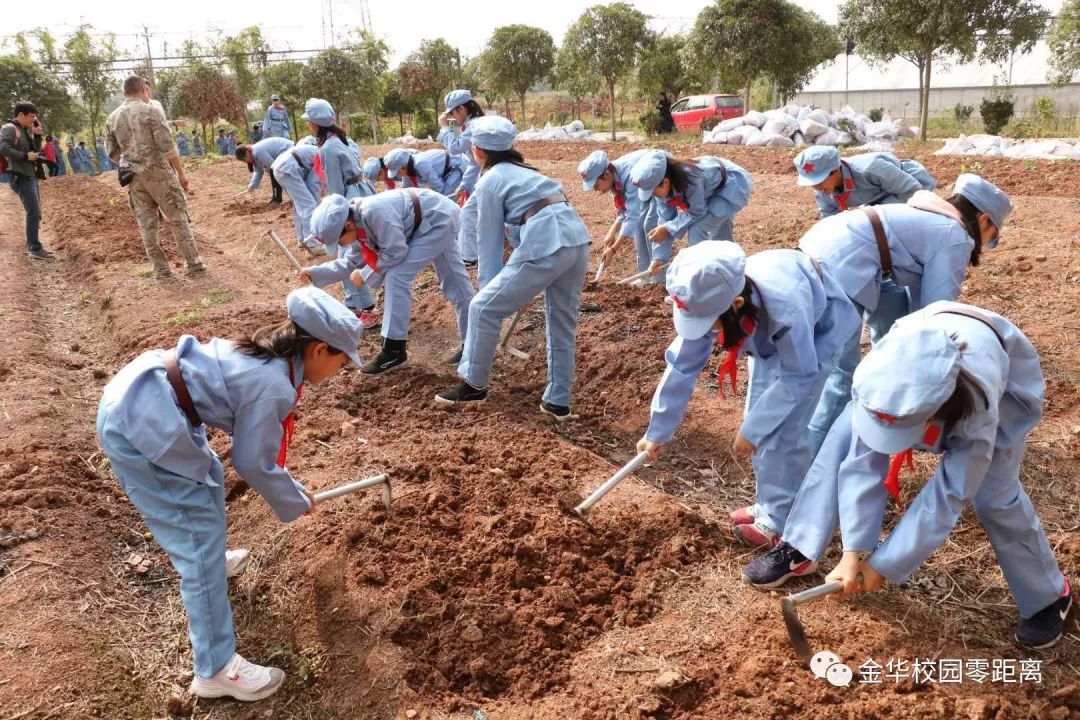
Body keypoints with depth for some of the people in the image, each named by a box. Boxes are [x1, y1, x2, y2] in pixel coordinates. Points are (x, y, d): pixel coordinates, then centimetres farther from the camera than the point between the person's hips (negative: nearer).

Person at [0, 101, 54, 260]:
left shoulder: (26, 130, 15)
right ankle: (35, 249, -8)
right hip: (21, 177, -9)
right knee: (34, 213, -12)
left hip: (31, 176, 9)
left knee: (35, 213, 14)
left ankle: (32, 246, 22)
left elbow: (36, 150, 17)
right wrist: (25, 156, -19)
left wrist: (37, 135, 4)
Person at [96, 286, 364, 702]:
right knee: (201, 541, -3)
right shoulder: (275, 387, -20)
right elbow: (253, 463, -8)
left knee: (208, 479, 32)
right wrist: (296, 503, 8)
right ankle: (216, 670, 7)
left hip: (136, 393, 10)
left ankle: (205, 560, 59)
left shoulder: (266, 354, 8)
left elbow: (252, 442, 21)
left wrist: (289, 486, 26)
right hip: (140, 425, -10)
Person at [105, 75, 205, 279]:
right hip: (158, 172, -5)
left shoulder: (112, 118, 7)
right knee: (177, 218, 2)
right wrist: (180, 172, -7)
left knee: (147, 223, 9)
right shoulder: (151, 111, -8)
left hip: (133, 176, 5)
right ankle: (193, 264, 2)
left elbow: (112, 152, 10)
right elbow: (167, 146, -13)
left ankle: (160, 268, 12)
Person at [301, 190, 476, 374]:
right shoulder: (358, 225, 1)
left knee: (396, 276, -15)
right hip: (440, 222, 10)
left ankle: (394, 350, -8)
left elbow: (395, 252, -24)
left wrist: (365, 275, -14)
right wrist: (315, 273, 5)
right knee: (454, 283, 16)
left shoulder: (374, 212, -30)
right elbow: (352, 262, 12)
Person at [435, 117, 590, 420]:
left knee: (483, 309, 5)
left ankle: (474, 385, 17)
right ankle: (558, 401, 24)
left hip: (547, 246, -8)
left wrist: (489, 286, 12)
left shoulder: (489, 181, 5)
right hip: (577, 240, 9)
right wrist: (516, 285, 28)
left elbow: (489, 240, 4)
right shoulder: (522, 171, 28)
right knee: (562, 323, 17)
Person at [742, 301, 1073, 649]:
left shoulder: (979, 410, -44)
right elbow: (861, 462, -32)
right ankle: (799, 549, -3)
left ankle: (1049, 595, 11)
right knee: (846, 440, -15)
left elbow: (948, 496, -36)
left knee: (995, 496, -16)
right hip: (914, 366, 3)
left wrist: (884, 565, -32)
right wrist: (854, 551, -34)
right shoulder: (875, 376, -39)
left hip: (1005, 389, -2)